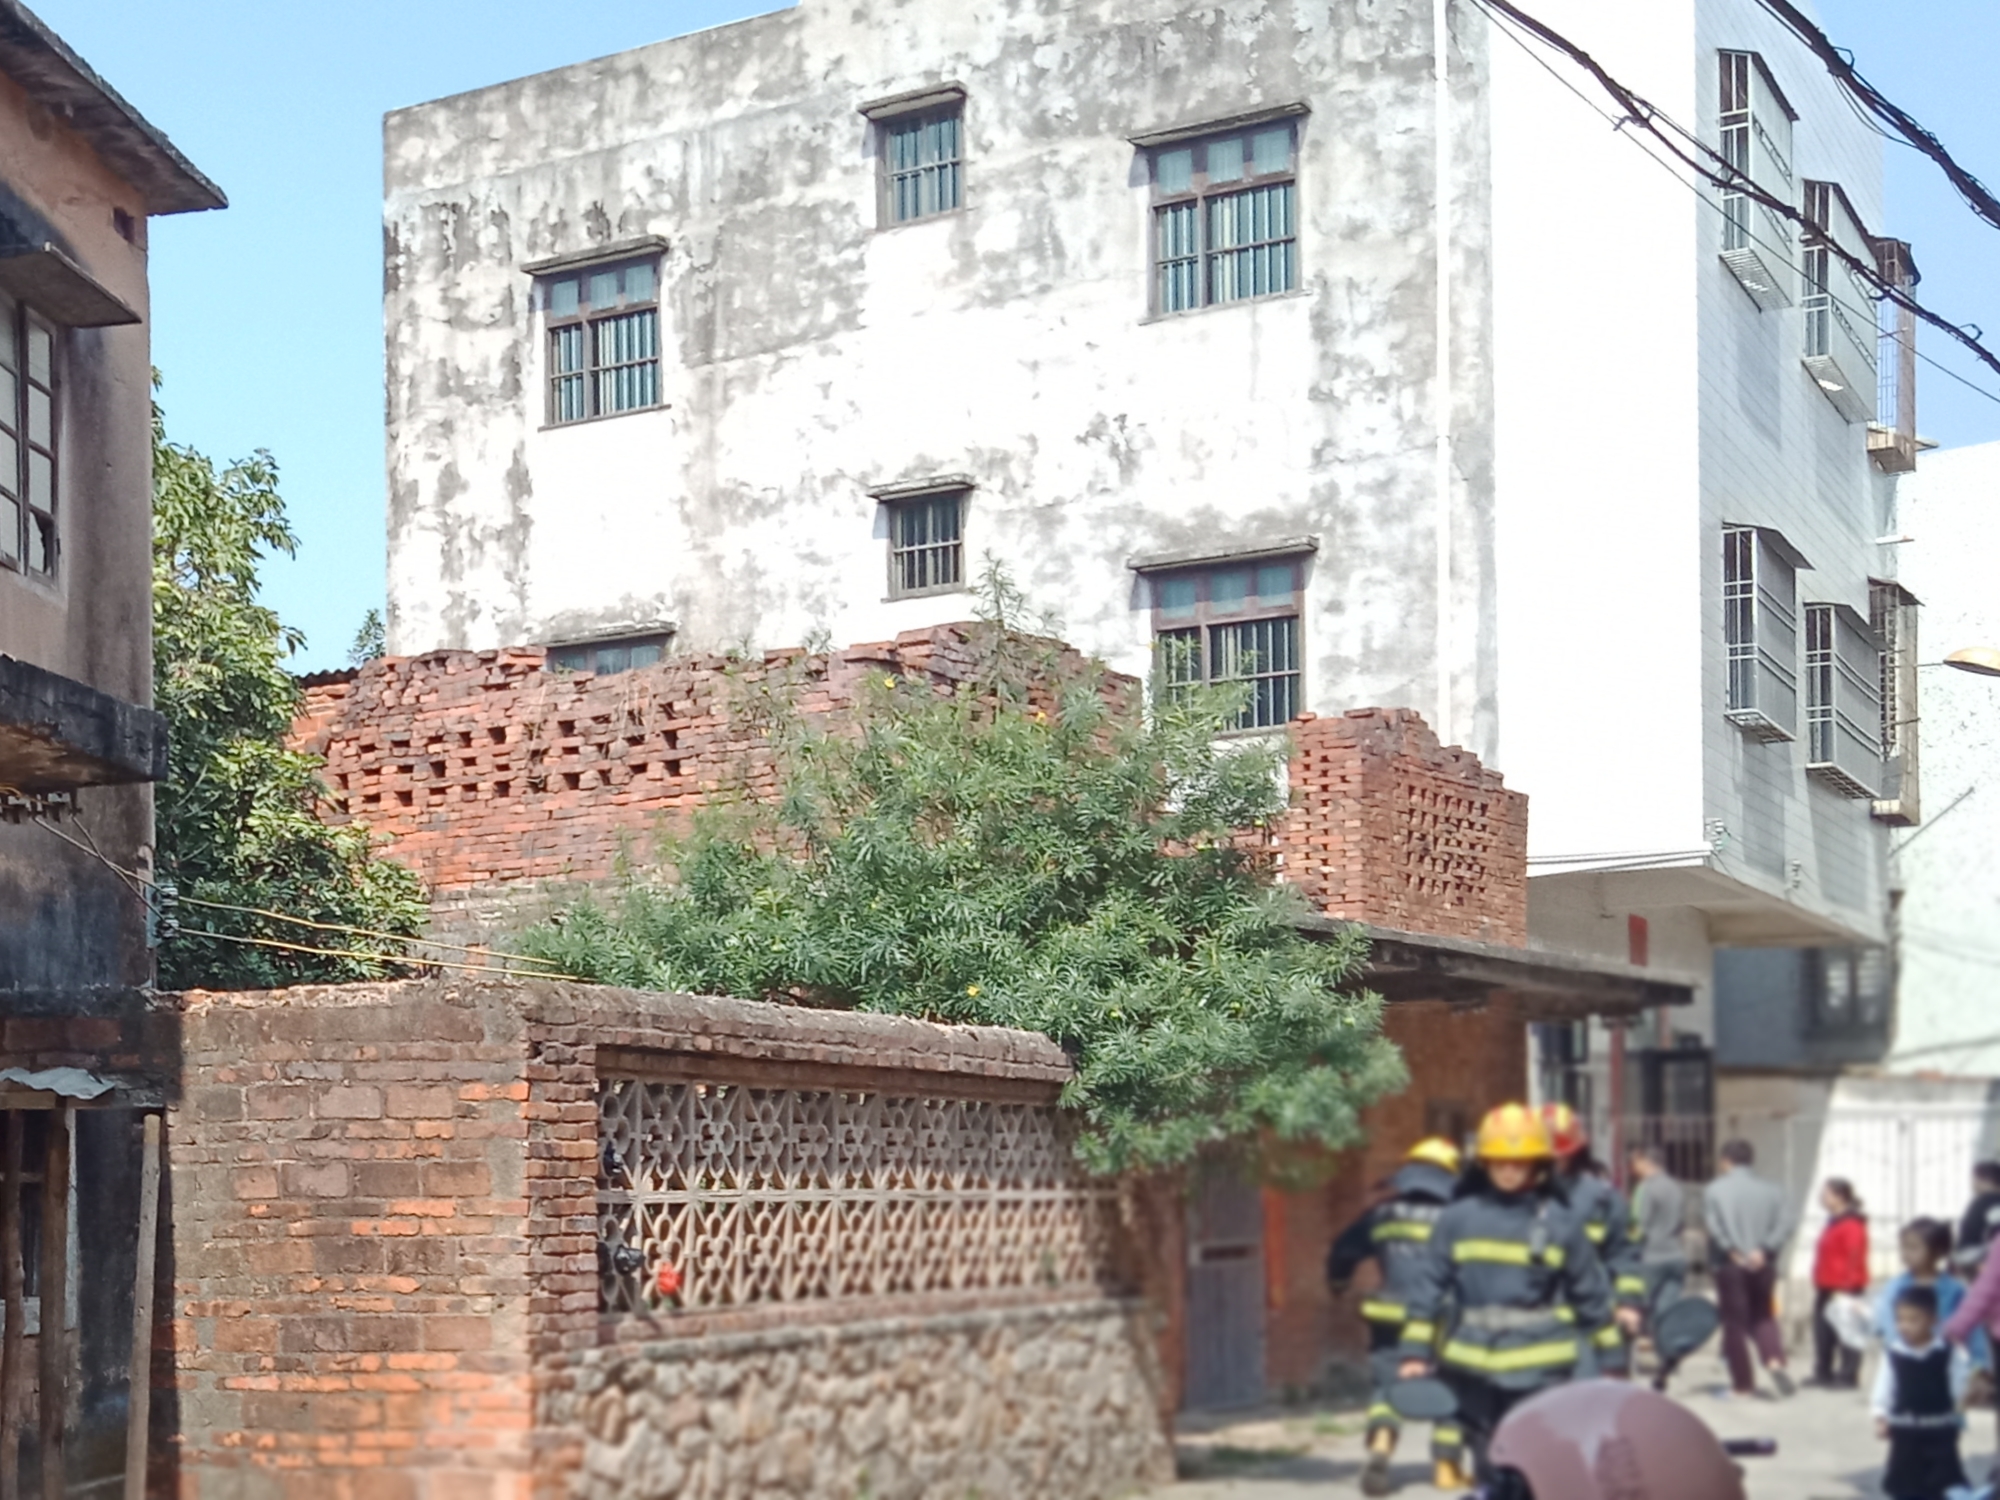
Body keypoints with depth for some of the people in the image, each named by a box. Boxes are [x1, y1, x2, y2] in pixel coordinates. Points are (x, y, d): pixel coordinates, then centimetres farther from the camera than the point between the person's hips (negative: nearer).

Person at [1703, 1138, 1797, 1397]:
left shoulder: (1715, 1190, -3)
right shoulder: (1772, 1190, 5)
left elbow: (1714, 1227, -14)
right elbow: (1785, 1224, -6)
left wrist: (1733, 1251, -13)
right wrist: (1764, 1249, -11)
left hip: (1730, 1266, -3)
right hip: (1764, 1265, 3)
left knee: (1735, 1322, 6)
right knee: (1763, 1317, 18)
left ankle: (1743, 1383, 8)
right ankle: (1775, 1360, -8)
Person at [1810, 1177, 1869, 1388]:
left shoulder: (1851, 1225, -14)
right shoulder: (1833, 1223, 16)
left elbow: (1854, 1260, -19)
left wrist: (1845, 1287, -22)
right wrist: (1819, 1283, 17)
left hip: (1844, 1287, -10)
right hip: (1827, 1287, 10)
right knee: (1823, 1331, 12)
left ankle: (1847, 1376, -1)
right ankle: (1824, 1373, 19)